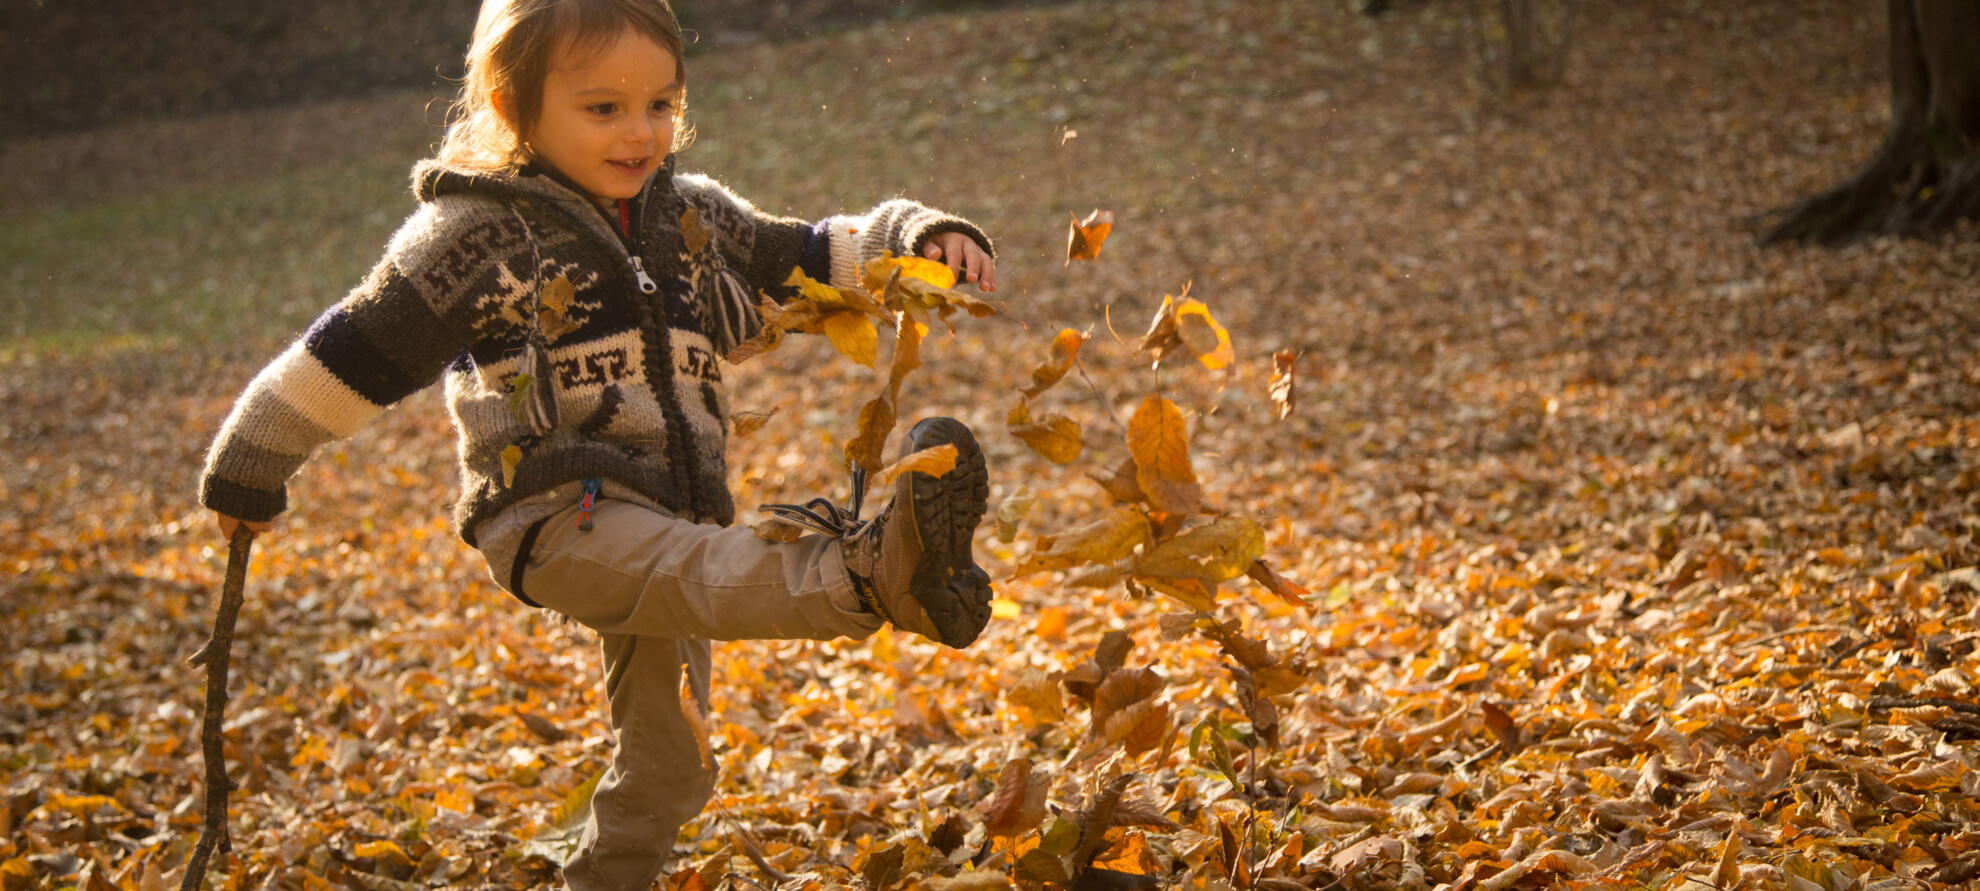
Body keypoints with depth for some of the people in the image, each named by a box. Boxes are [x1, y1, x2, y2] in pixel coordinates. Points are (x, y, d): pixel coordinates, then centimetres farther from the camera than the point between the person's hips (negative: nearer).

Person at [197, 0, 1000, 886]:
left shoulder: (693, 216, 15)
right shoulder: (479, 235, -3)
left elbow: (810, 258, 17)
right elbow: (355, 352, -1)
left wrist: (919, 240, -2)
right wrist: (250, 468, 3)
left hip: (665, 523, 8)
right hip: (554, 516, -7)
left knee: (663, 761, 11)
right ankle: (871, 574, -62)